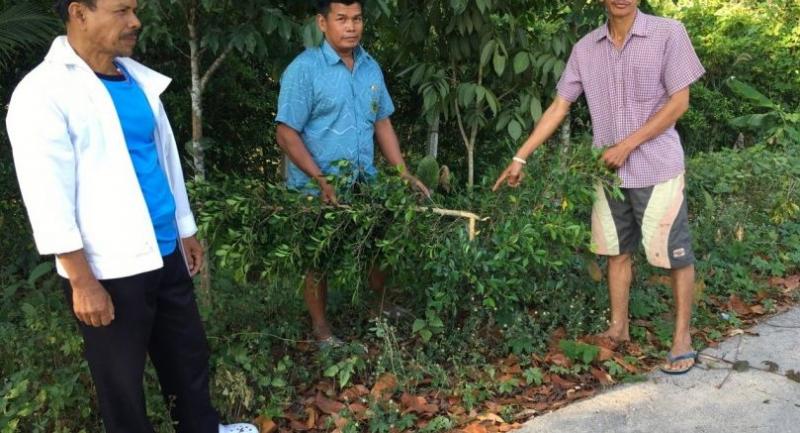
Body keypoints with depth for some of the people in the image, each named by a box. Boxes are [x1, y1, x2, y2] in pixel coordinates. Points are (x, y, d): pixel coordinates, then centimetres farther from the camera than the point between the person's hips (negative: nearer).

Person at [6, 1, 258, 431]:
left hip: (164, 254, 7)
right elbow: (48, 197, -18)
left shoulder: (139, 78, 8)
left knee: (190, 355, 20)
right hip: (109, 268, -7)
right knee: (122, 378, 11)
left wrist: (186, 231, 18)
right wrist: (82, 280, -19)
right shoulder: (43, 93, -14)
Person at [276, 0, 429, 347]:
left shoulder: (371, 68, 4)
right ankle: (320, 328, 28)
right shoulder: (304, 69, -15)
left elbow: (382, 123, 11)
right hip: (317, 191, -5)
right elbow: (287, 134, -16)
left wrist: (405, 176, 4)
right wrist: (321, 180, -23)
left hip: (364, 184, 6)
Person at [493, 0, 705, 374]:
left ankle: (682, 339, 15)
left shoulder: (668, 34, -8)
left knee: (675, 254, 3)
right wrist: (520, 157, 3)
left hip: (657, 169, -4)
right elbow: (558, 108, 6)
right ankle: (618, 328, 26)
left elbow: (679, 102, -9)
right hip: (609, 171, 4)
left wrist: (628, 145, -13)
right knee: (617, 251, 13)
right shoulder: (585, 48, 3)